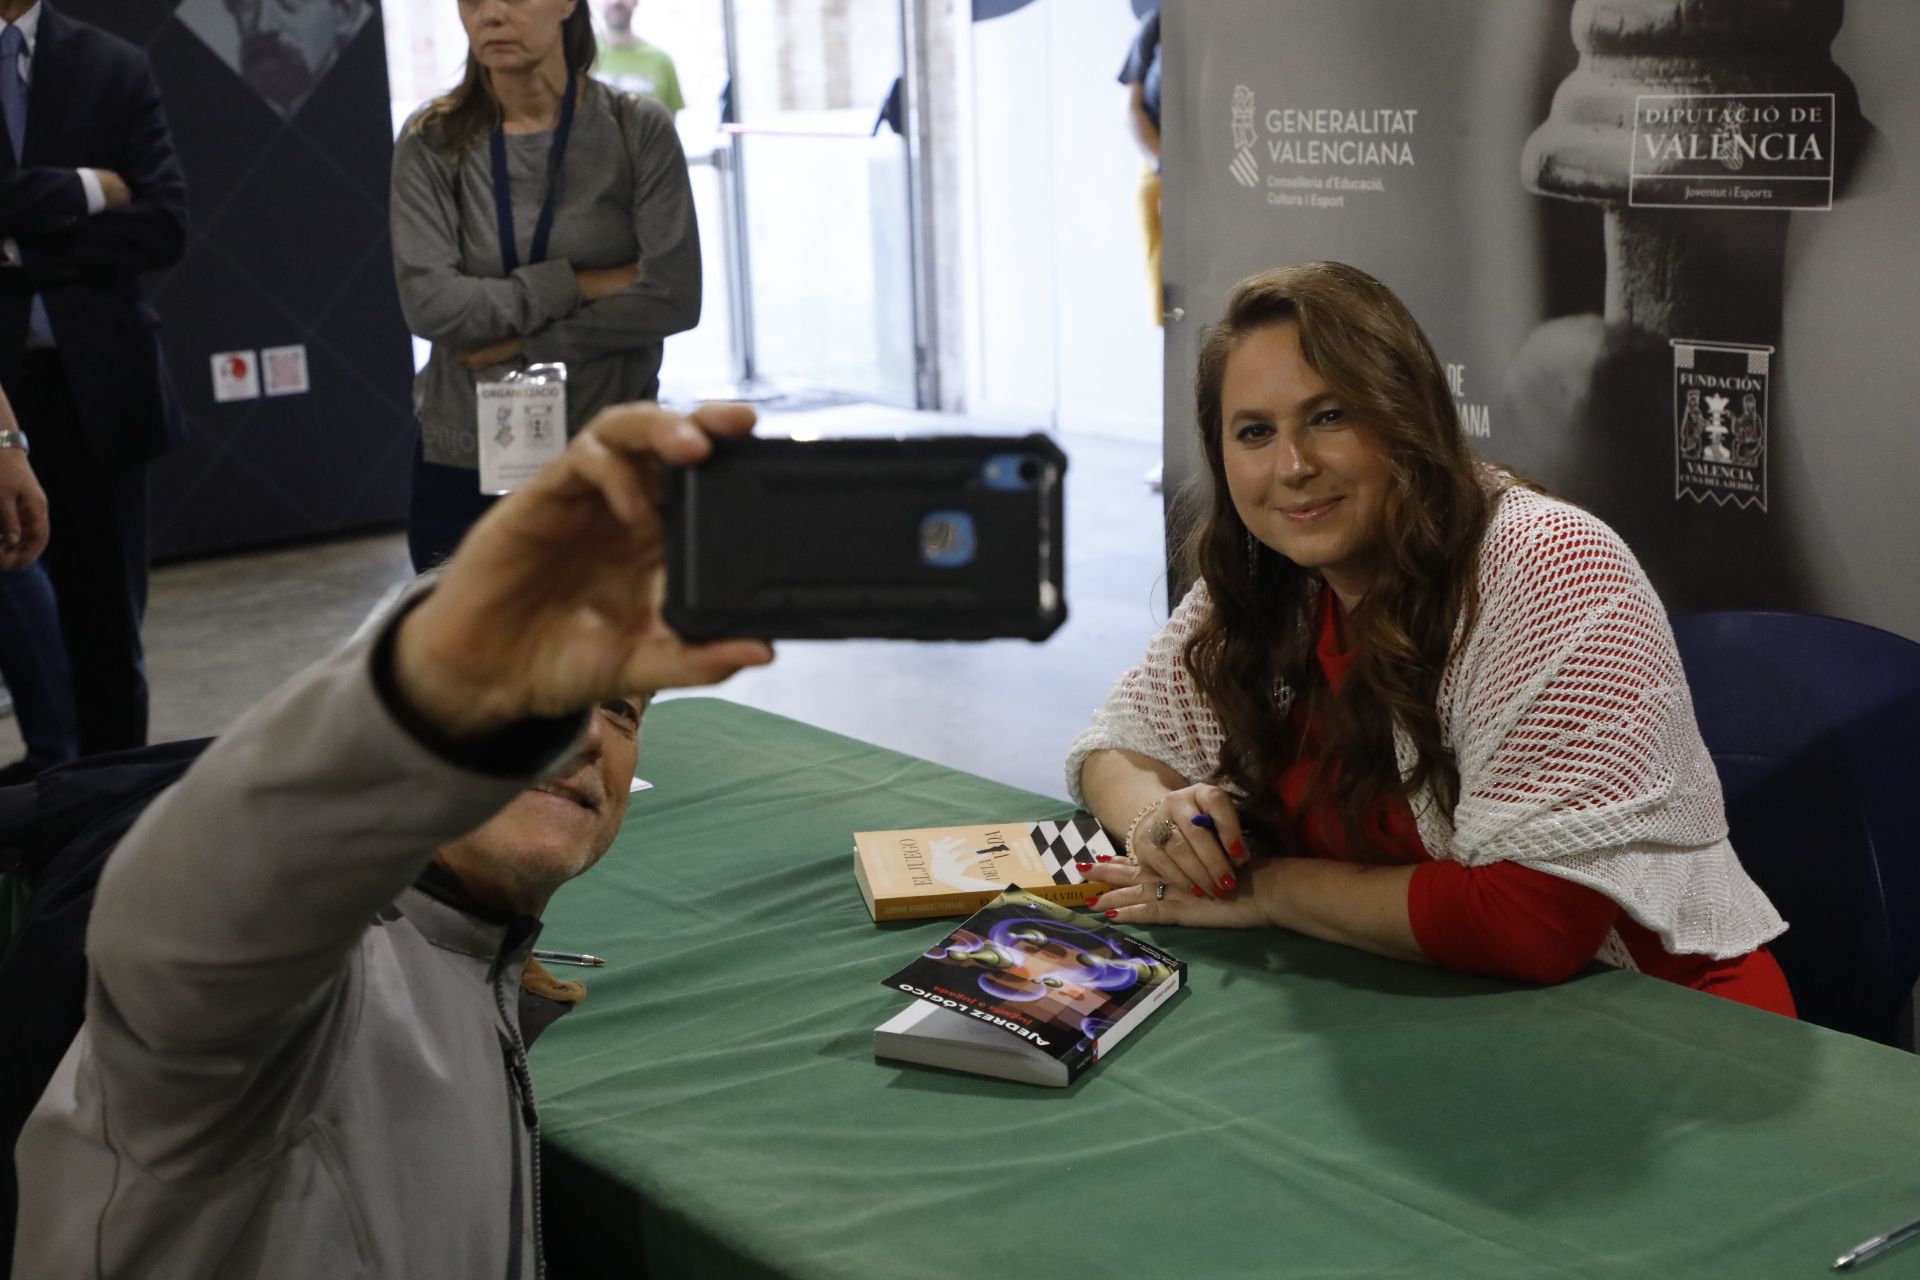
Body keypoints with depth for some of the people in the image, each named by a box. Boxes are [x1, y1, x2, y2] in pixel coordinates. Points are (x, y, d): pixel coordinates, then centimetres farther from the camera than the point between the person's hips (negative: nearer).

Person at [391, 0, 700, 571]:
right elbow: (430, 304, -12)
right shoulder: (431, 144, -1)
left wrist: (525, 344, -11)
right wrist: (581, 283, -14)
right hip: (464, 467, 1)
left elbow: (673, 298, -10)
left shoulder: (639, 130, -3)